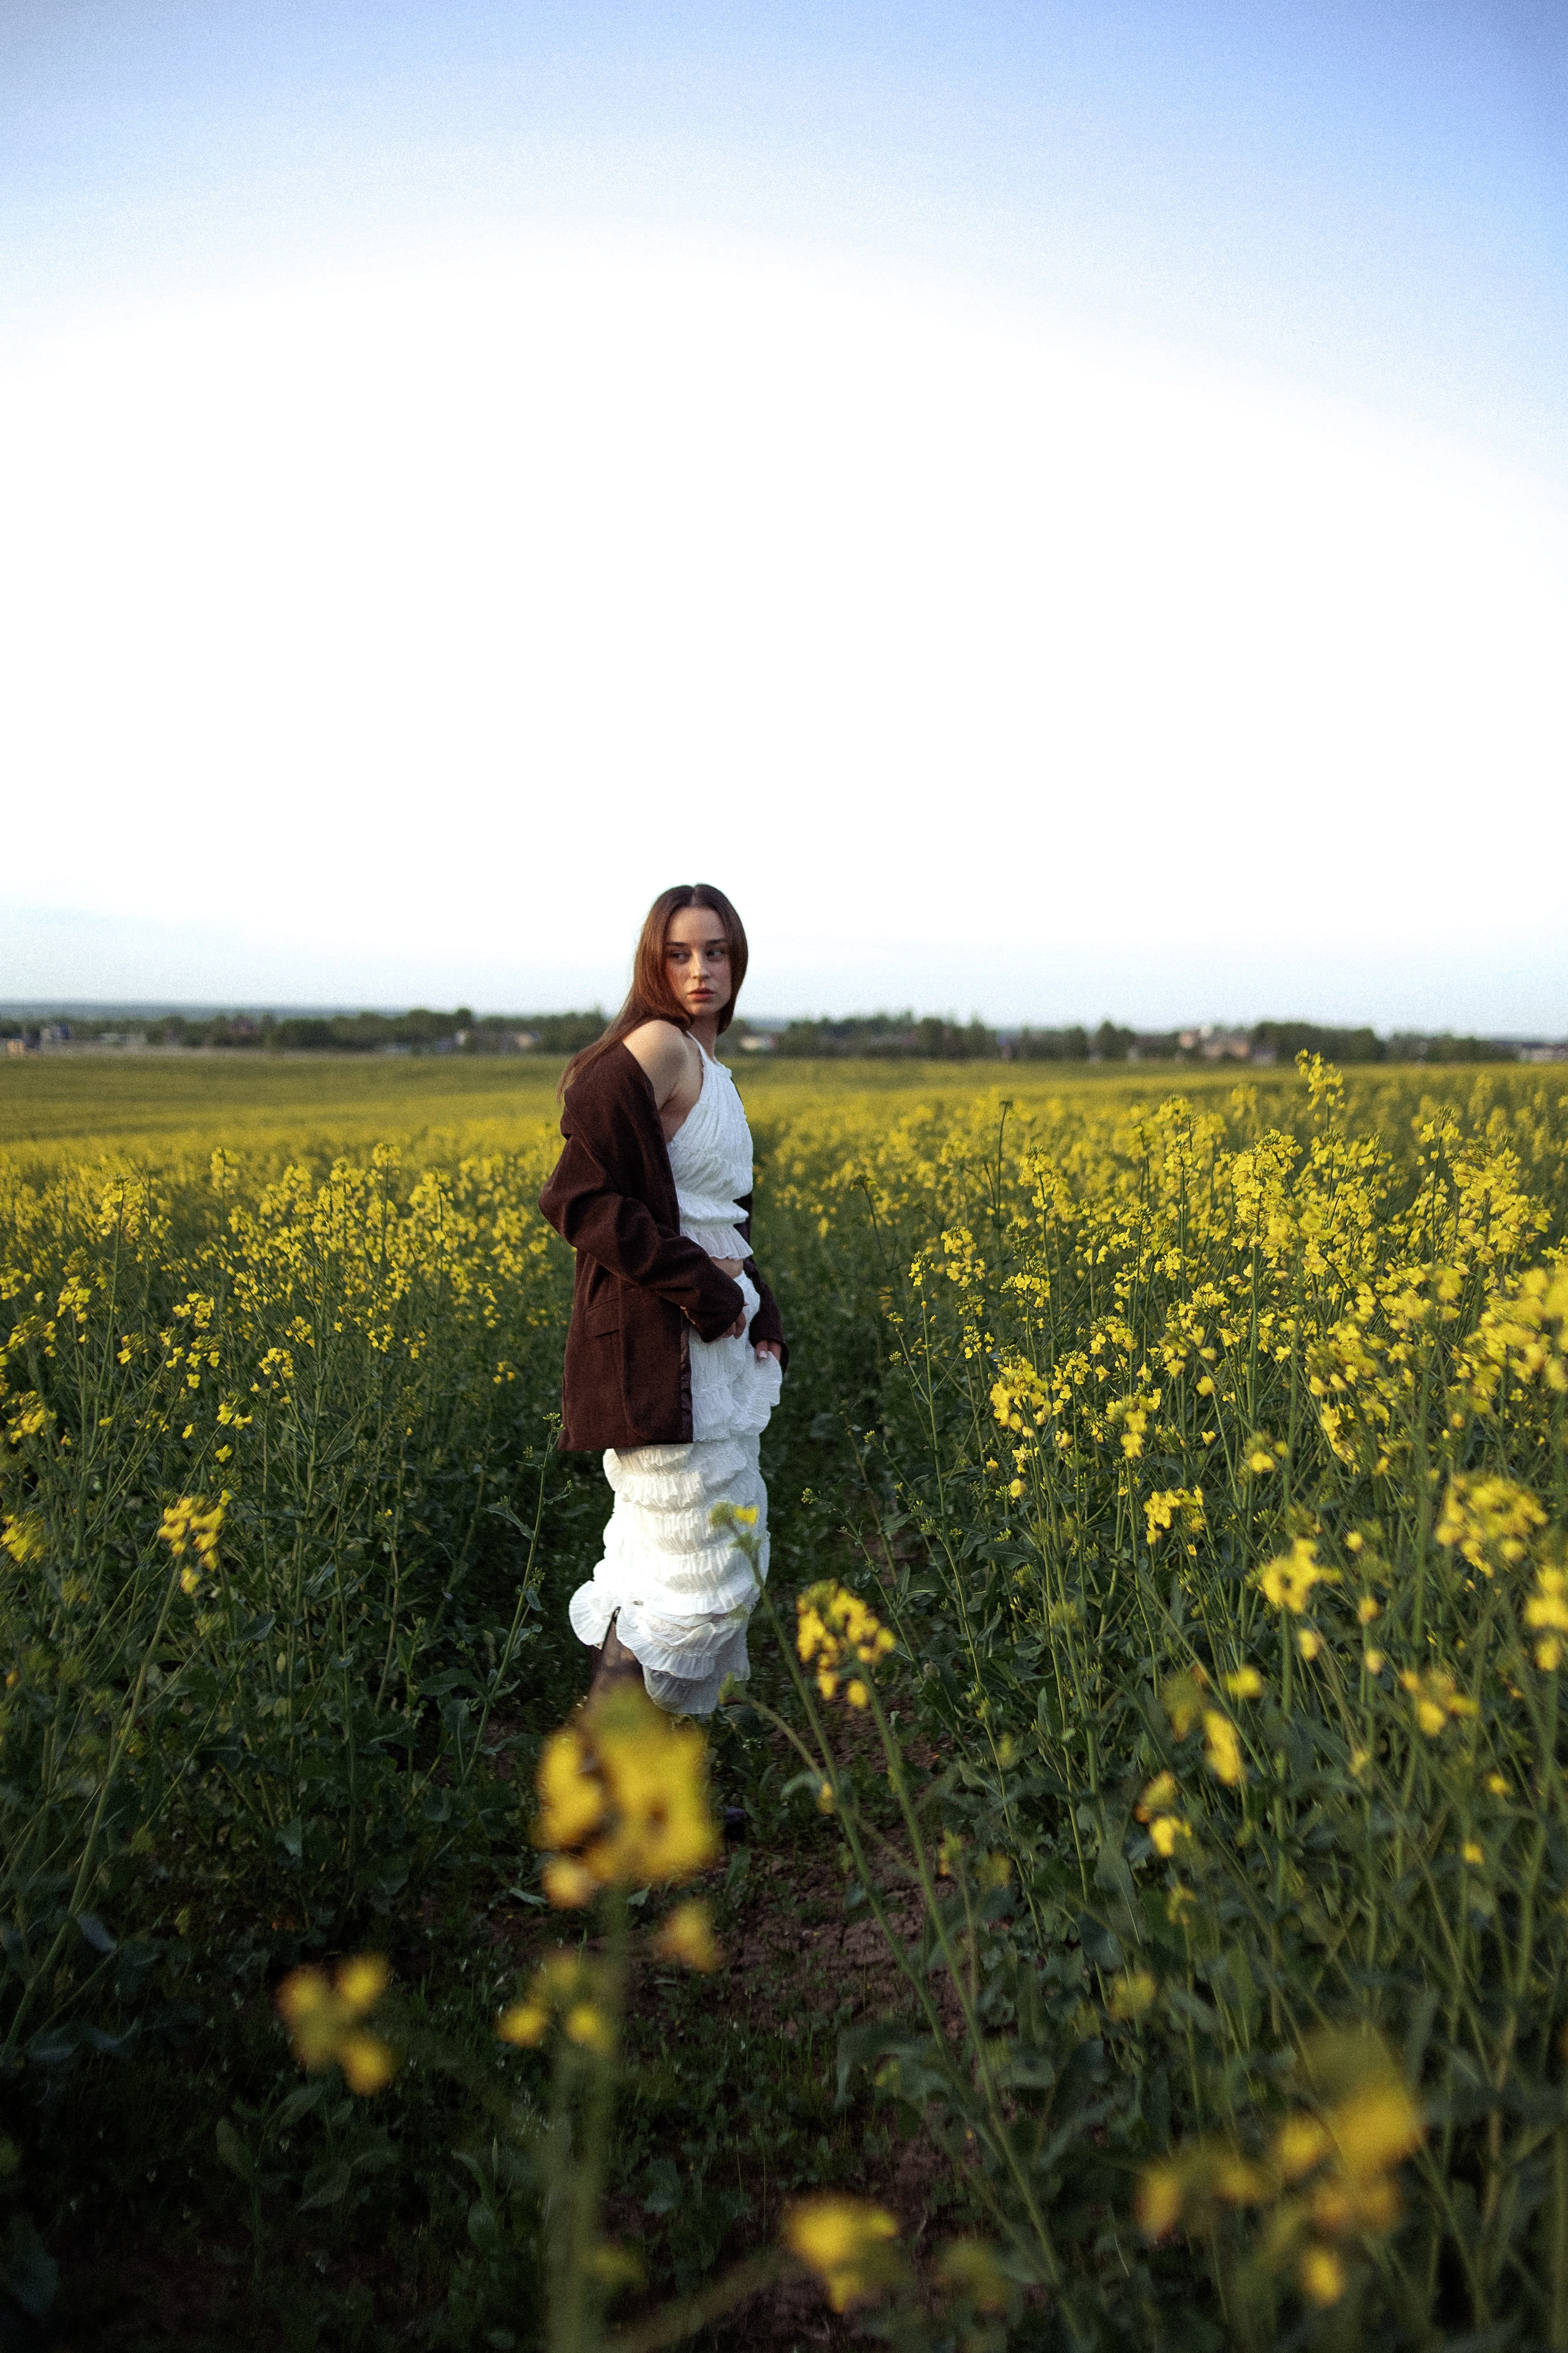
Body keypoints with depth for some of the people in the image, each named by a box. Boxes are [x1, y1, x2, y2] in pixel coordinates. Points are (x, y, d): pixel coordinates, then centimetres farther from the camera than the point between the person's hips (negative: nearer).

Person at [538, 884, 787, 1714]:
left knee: (734, 1549, 19)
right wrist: (701, 1286, -18)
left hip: (715, 1341, 10)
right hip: (663, 1348, -10)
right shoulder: (657, 1046, -15)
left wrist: (753, 1304, 1)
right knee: (698, 1579, -3)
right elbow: (581, 1198, -23)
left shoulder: (706, 1064, 13)